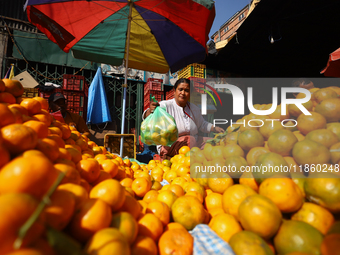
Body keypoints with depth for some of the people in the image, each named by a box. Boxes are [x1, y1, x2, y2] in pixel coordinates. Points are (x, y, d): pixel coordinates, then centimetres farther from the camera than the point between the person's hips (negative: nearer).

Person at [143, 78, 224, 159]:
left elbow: (202, 124, 25)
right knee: (189, 139, -34)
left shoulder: (194, 108, 9)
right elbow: (147, 118, -26)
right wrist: (150, 111, -49)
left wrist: (215, 128, 9)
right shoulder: (165, 106, -11)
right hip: (168, 146, -7)